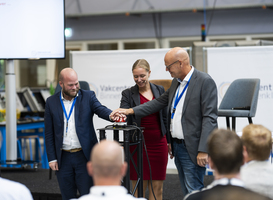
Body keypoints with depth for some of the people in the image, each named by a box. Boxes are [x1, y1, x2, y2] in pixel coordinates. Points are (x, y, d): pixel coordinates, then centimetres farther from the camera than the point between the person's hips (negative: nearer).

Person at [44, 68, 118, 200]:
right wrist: (51, 158, 0)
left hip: (84, 156, -2)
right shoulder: (51, 102, 4)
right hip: (63, 158, 2)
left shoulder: (88, 97, 1)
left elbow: (101, 110, -17)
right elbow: (49, 133, 5)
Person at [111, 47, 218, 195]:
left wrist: (203, 150, -22)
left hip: (192, 149, -8)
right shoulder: (176, 82, 14)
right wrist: (130, 111, 16)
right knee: (186, 193, 12)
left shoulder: (205, 81, -13)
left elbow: (209, 118, -17)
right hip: (177, 146, 8)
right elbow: (160, 102, 23)